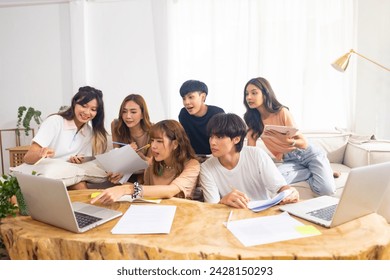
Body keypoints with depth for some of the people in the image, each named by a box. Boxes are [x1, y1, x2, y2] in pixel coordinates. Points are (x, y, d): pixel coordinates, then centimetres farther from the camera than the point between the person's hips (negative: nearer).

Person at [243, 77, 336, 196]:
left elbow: (304, 143, -14)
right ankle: (313, 171, 0)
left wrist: (289, 142, -35)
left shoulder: (282, 112, -17)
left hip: (308, 153, -4)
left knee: (326, 190, -25)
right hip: (289, 160, 4)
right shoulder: (251, 120, -5)